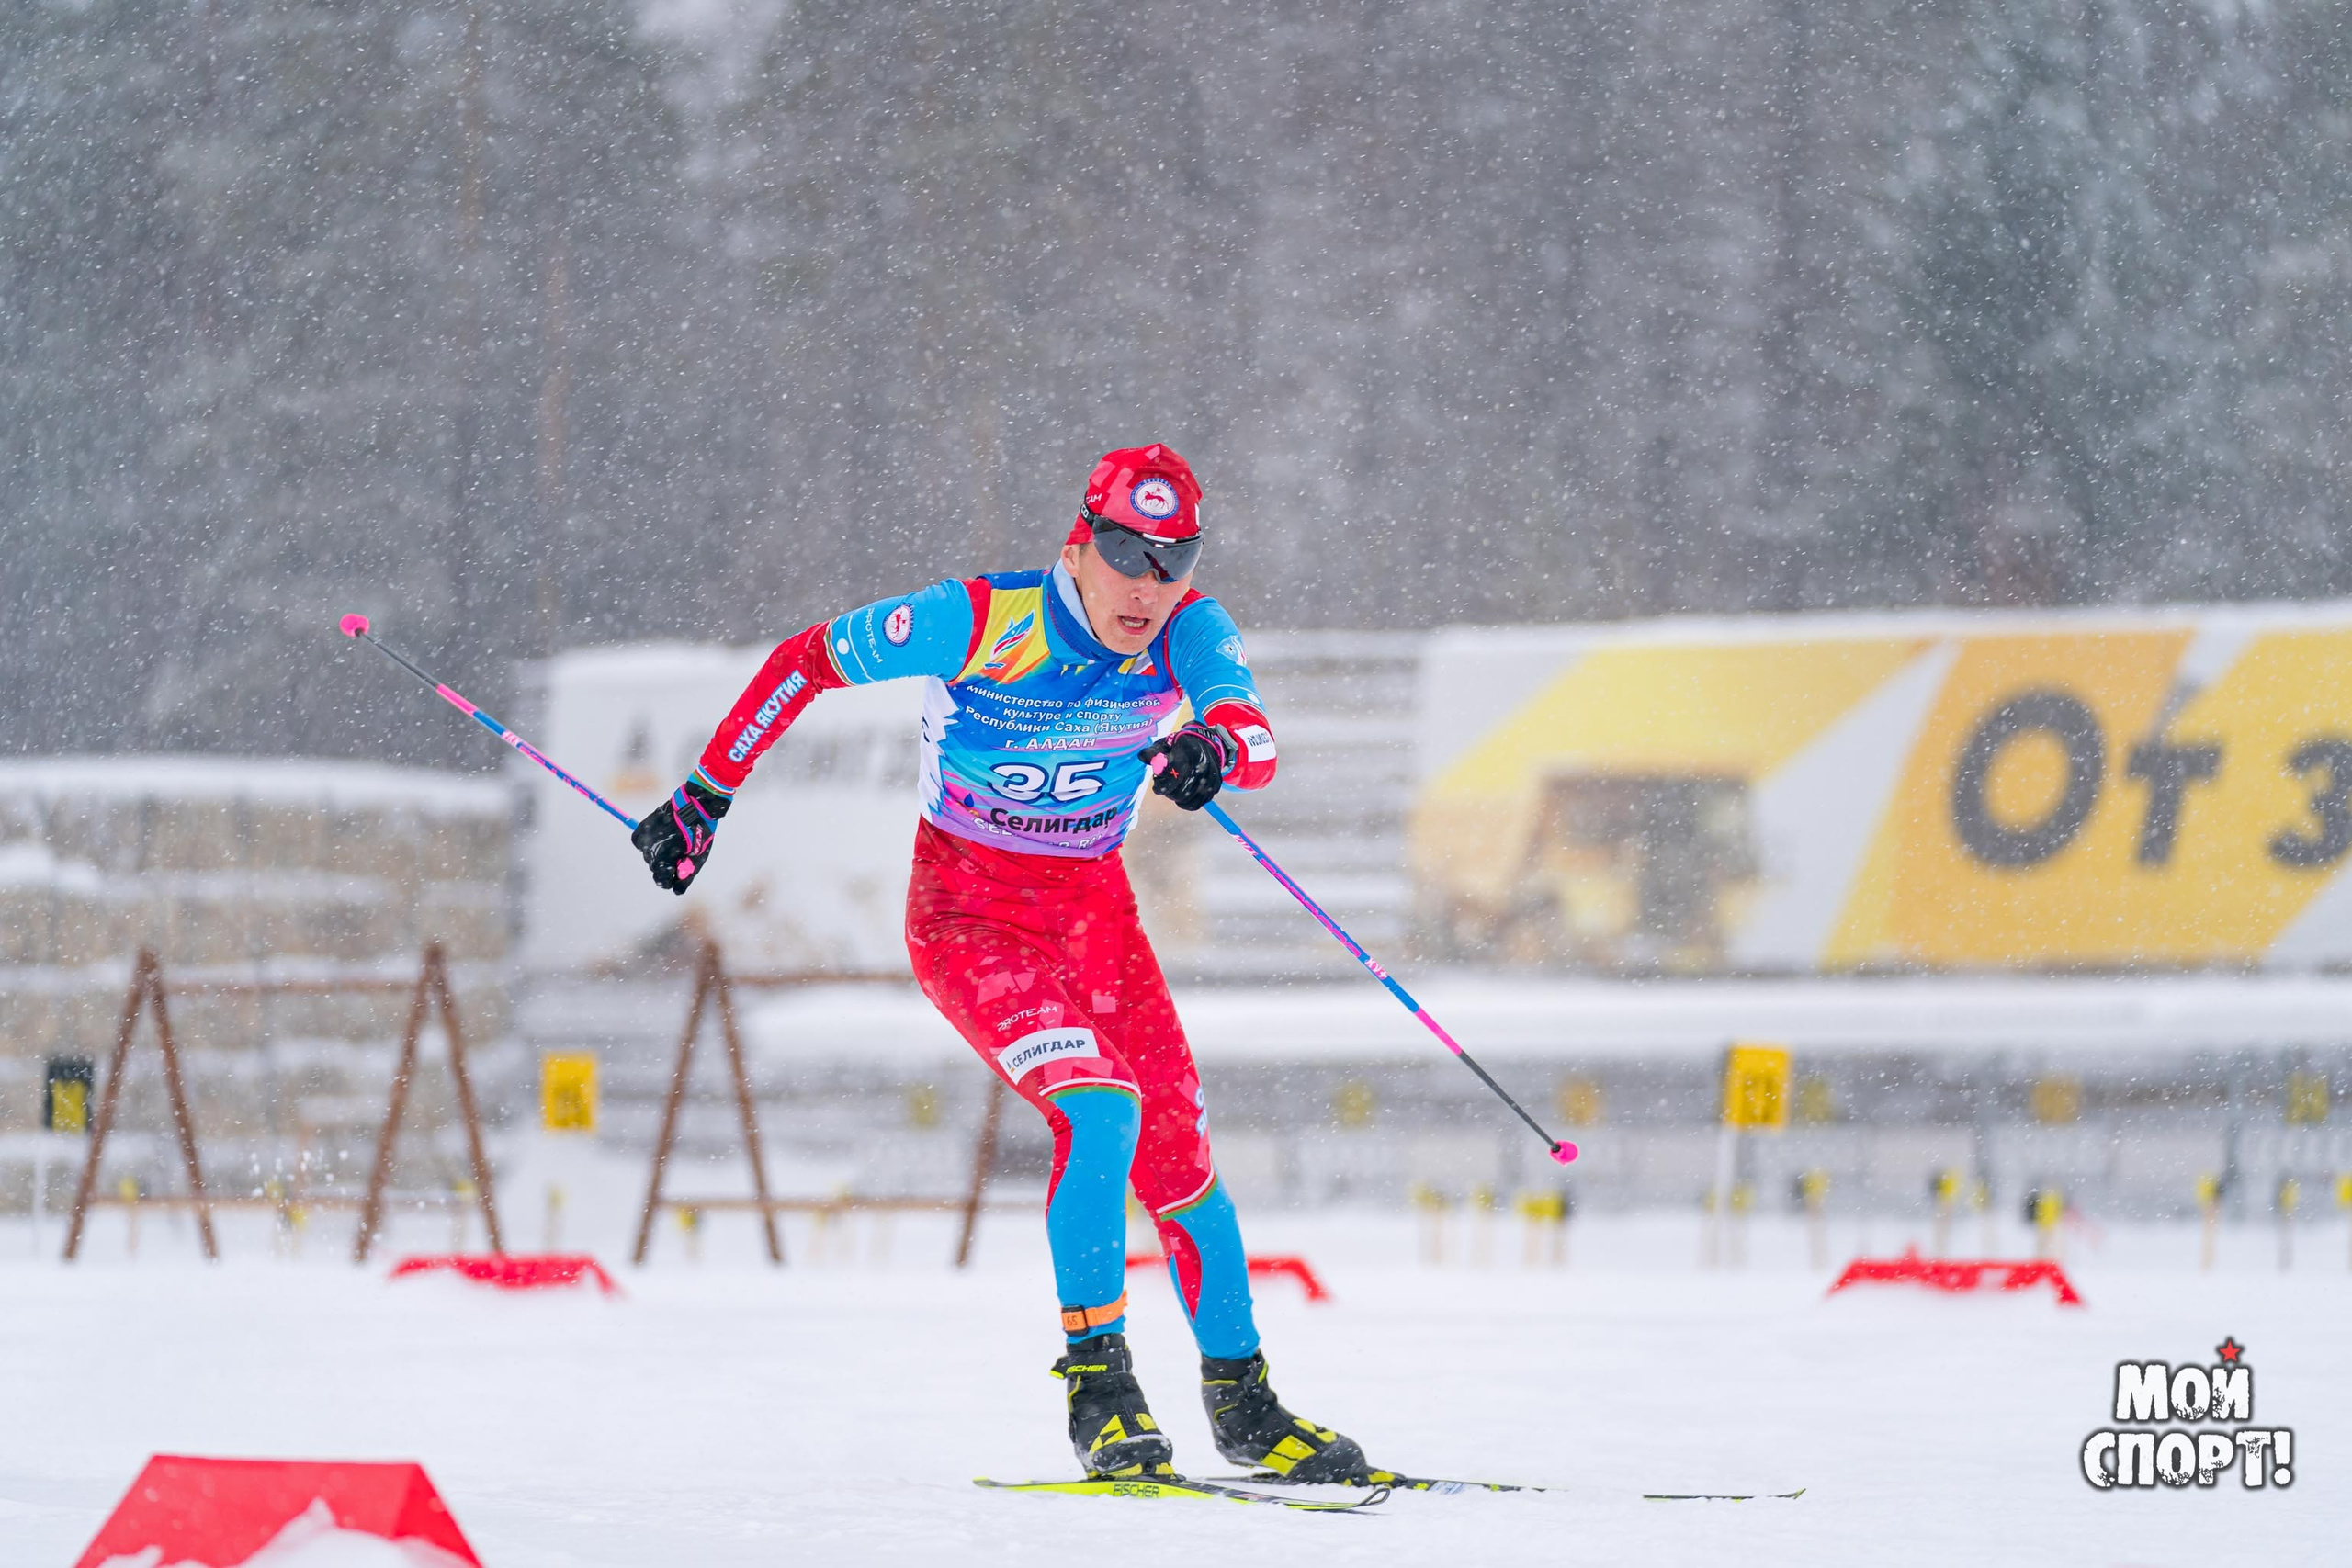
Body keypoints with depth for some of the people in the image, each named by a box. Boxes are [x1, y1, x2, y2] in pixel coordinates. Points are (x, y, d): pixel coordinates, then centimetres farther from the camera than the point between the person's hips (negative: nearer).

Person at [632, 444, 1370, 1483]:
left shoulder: (1189, 631, -11)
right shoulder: (979, 622, -22)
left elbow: (1255, 743, -29)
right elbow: (804, 661, -10)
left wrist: (1213, 749, -53)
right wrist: (706, 795, -6)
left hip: (1094, 911, 5)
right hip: (968, 916, -4)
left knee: (1179, 1158, 2)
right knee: (1101, 1110, -26)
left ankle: (1242, 1403, 19)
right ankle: (1096, 1377, -19)